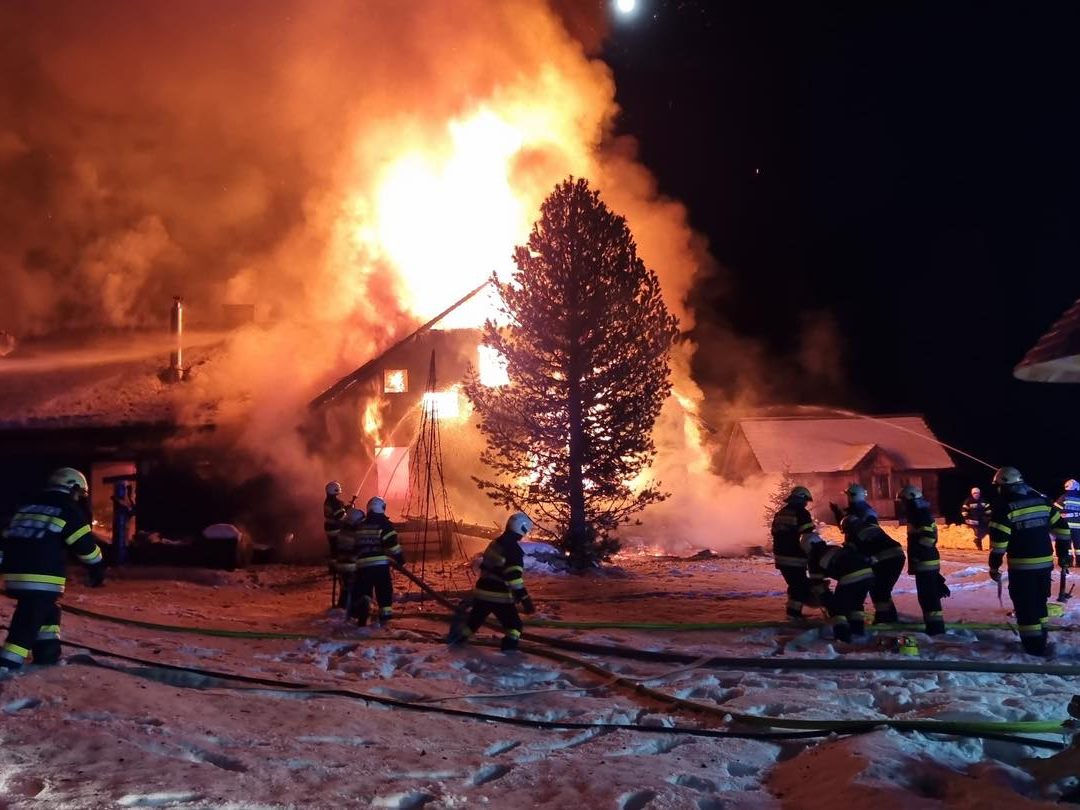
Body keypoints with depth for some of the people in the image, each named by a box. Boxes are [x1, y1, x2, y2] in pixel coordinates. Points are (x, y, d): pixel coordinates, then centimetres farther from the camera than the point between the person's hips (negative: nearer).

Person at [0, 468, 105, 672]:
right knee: (28, 622, -7)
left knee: (48, 612, 23)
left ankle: (48, 654, 27)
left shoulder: (25, 509, 22)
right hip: (42, 580, -8)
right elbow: (86, 545, -1)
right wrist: (98, 569, 10)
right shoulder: (69, 512, -1)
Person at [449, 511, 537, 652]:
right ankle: (510, 644, -9)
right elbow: (515, 578, -22)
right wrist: (525, 599, -21)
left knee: (475, 619, 23)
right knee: (514, 624, 3)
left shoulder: (495, 543, 9)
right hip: (499, 595, -7)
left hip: (482, 590, 7)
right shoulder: (514, 550, -17)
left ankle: (457, 637, 30)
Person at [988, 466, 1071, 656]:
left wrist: (994, 566, -5)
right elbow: (1062, 529, 11)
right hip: (1045, 562, 6)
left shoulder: (1005, 507, -12)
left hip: (1021, 566, -6)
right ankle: (1040, 638, 28)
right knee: (1039, 601, 19)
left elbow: (999, 542, -15)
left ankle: (1034, 644, 4)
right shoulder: (1042, 501, 7)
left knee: (1025, 605, 3)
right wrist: (1063, 555, 20)